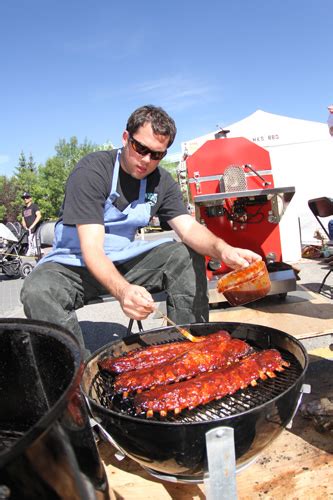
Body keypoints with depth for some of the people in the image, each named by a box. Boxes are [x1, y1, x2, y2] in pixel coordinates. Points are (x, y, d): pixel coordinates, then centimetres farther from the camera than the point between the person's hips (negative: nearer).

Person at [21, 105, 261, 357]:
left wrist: (222, 249, -35)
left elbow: (189, 228, -12)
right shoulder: (91, 171, -20)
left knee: (187, 256, -13)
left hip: (124, 259, 5)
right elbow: (92, 250, -28)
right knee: (38, 291, -34)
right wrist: (123, 290, -47)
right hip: (75, 263, -4)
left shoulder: (162, 182, -1)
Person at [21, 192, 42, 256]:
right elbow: (23, 220, 23)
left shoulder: (34, 206, 1)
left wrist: (32, 226, -18)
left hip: (36, 230, -6)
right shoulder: (24, 209, 22)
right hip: (29, 231, 7)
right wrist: (25, 227, 2)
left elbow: (39, 216, -12)